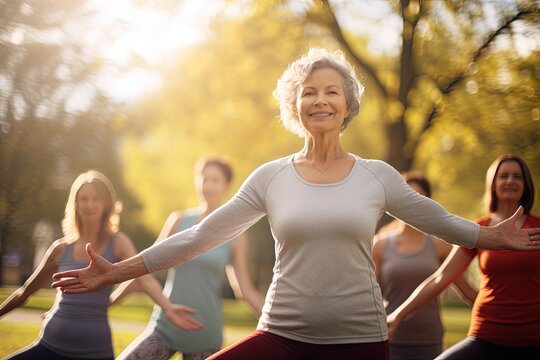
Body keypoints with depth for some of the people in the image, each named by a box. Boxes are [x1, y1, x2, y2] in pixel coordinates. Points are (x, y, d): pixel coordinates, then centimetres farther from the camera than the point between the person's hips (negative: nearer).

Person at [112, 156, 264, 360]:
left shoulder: (235, 236, -1)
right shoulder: (179, 221, 3)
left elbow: (245, 290, 2)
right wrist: (105, 302, 5)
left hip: (205, 335, -2)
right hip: (165, 328, 2)